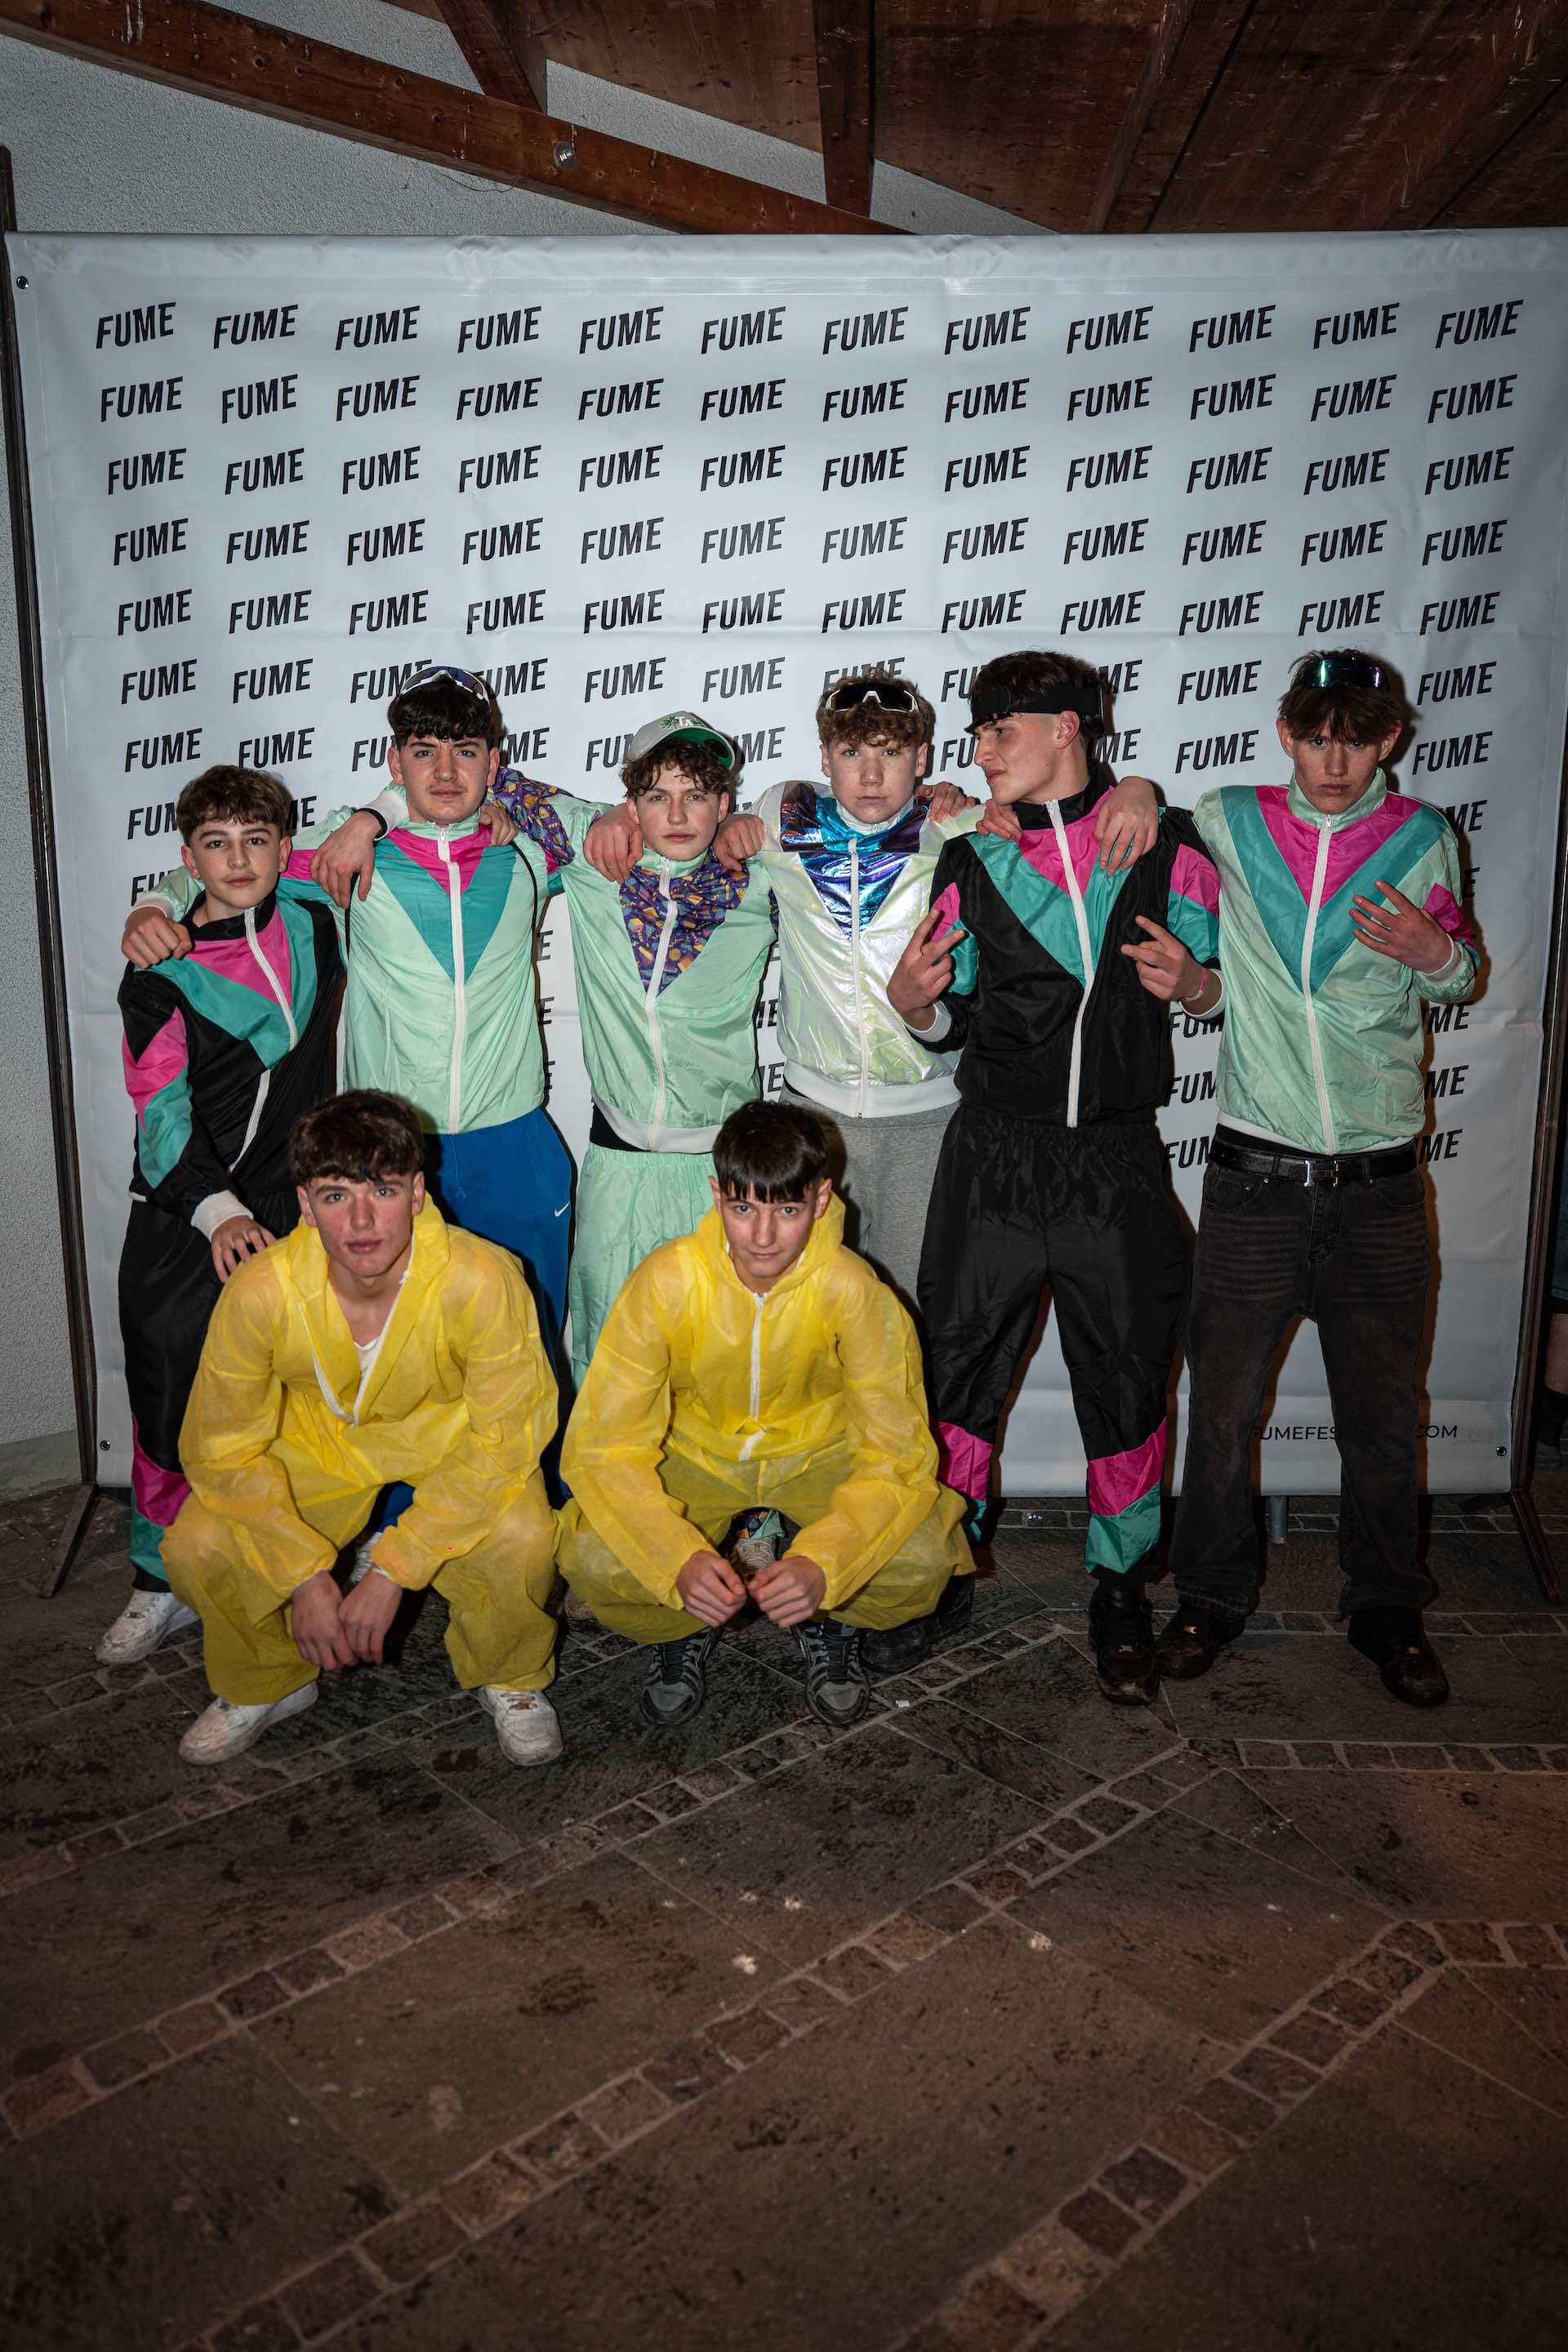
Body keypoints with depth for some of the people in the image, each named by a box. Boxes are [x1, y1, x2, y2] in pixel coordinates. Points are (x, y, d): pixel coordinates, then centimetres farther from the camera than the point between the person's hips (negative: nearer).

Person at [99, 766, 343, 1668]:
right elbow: (163, 1109, -12)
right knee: (173, 1405, 2)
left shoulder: (315, 924, 4)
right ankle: (165, 1585, 18)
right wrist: (219, 1211, -26)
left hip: (290, 1215, 1)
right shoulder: (159, 970, -2)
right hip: (181, 1222, -1)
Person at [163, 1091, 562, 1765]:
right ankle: (265, 1684, 14)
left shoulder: (481, 1279, -32)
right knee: (195, 1550, -19)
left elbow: (503, 1441, -24)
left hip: (454, 1438, -2)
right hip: (320, 1440, 2)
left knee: (520, 1541, -31)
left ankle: (511, 1682, 4)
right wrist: (304, 1576, -22)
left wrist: (392, 1570, -27)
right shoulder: (260, 1291, -27)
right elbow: (223, 1449, -14)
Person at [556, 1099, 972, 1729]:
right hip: (695, 1452, 0)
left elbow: (898, 1453, -23)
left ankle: (829, 1619, 8)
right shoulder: (666, 1281, -26)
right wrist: (681, 1559, -40)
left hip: (819, 1452, 0)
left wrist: (821, 1564, -41)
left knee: (921, 1559, -28)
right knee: (593, 1561, -28)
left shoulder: (851, 1289, -26)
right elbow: (603, 1446, -23)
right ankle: (684, 1627, 8)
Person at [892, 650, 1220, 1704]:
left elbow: (1227, 982, 9)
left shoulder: (1168, 843, 2)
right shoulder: (972, 859, 6)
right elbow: (956, 1023, 11)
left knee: (1127, 1386, 7)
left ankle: (1121, 1593, 27)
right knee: (959, 1372, 7)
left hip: (1118, 1164, -1)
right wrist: (913, 1002, -10)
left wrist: (1193, 981, -12)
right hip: (994, 1161, 1)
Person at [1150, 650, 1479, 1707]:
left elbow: (1465, 978, 16)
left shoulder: (1425, 840, 4)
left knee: (1384, 1412, 10)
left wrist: (1437, 955, -7)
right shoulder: (1224, 822, 1)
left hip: (1380, 1184, 1)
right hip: (1256, 1175, -1)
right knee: (1223, 1404, 6)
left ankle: (1388, 1609, 31)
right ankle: (1213, 1595, 28)